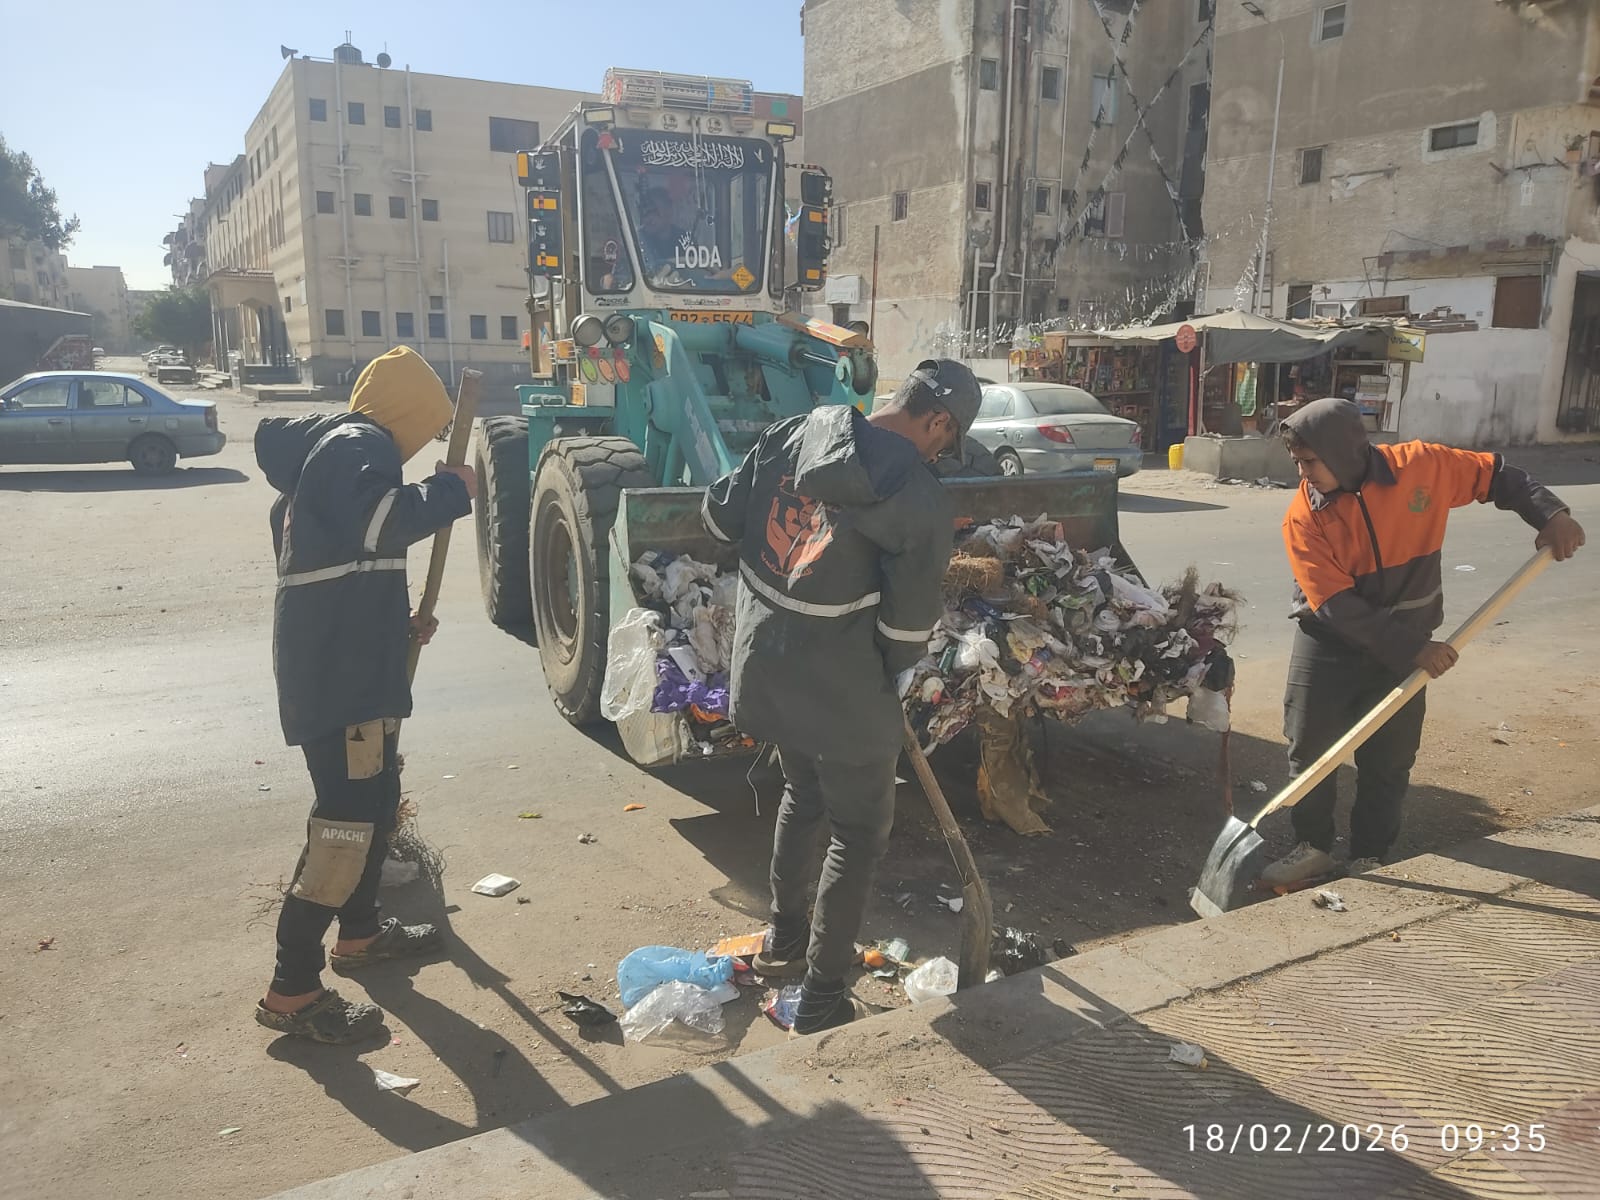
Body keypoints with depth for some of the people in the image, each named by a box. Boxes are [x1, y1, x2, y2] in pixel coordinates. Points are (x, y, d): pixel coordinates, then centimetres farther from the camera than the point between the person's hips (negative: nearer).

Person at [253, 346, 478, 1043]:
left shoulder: (327, 449, 23)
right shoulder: (361, 446, -10)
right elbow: (380, 520, -32)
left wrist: (398, 620, 22)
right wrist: (451, 490, -17)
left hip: (345, 663, 11)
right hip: (340, 672, -11)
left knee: (375, 800, 21)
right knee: (346, 819, -10)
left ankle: (359, 931, 37)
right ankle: (292, 991, -5)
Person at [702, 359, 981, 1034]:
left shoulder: (790, 435, -3)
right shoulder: (922, 505, -19)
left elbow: (719, 517, 6)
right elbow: (907, 631, -14)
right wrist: (890, 671, 7)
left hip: (765, 668, 7)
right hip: (843, 691, -7)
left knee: (802, 795, 28)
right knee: (859, 834, 11)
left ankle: (783, 942, 44)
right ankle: (821, 1000, 19)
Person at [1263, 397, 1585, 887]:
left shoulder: (1421, 465, -14)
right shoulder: (1304, 516, -18)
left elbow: (1495, 475, 3)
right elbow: (1337, 607, -21)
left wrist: (1550, 514, -12)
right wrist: (1411, 651, -24)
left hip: (1406, 647, 1)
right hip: (1329, 645, -1)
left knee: (1389, 761, 7)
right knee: (1308, 747, 3)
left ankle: (1368, 858, 23)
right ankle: (1313, 847, 21)